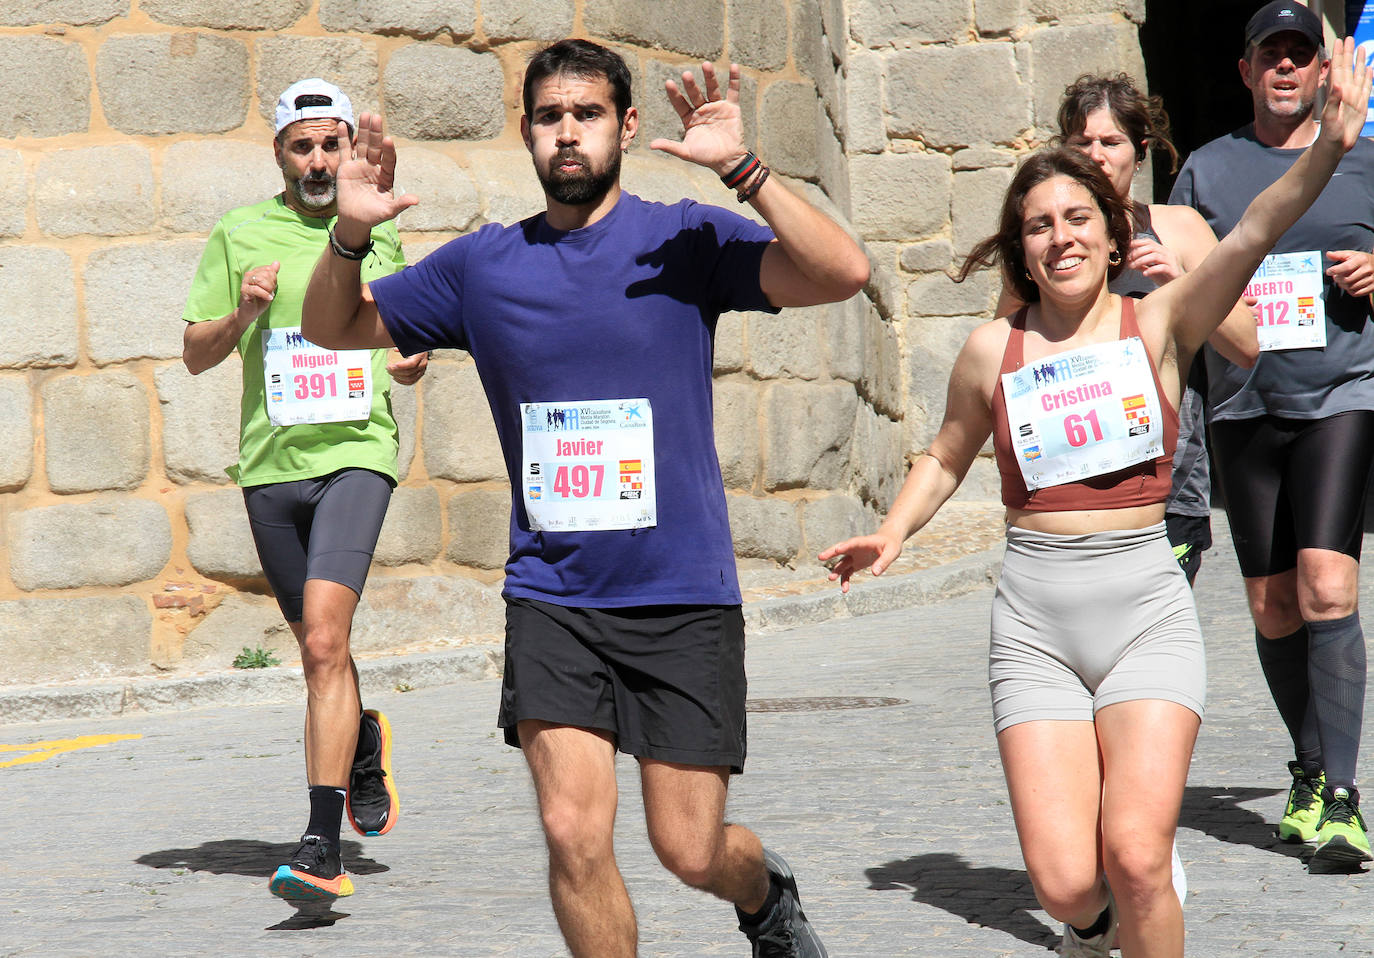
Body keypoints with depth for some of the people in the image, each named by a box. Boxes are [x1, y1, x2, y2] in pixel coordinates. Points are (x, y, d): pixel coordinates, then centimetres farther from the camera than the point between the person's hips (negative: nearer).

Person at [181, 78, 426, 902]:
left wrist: (413, 360, 3)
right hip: (270, 462, 2)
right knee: (318, 646, 13)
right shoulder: (239, 233, 6)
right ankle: (363, 741, 49)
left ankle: (322, 849, -24)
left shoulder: (379, 233, 10)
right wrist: (240, 314, -12)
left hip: (357, 453, -2)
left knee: (325, 640, -20)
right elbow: (196, 355, 8)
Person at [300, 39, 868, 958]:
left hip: (684, 600, -2)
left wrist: (741, 168, -26)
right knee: (575, 837, -13)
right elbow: (333, 327, 14)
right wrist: (351, 233, -6)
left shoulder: (684, 242, -3)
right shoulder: (484, 264, 6)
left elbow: (843, 274, -16)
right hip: (552, 598, 2)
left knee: (690, 852, 3)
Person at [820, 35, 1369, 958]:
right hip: (1036, 624, 1)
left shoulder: (1160, 325, 0)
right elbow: (947, 457, 23)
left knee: (1135, 858, -18)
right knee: (1066, 880, -9)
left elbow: (1254, 234, -16)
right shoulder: (994, 351, 5)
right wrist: (892, 532, 4)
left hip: (1148, 612, -1)